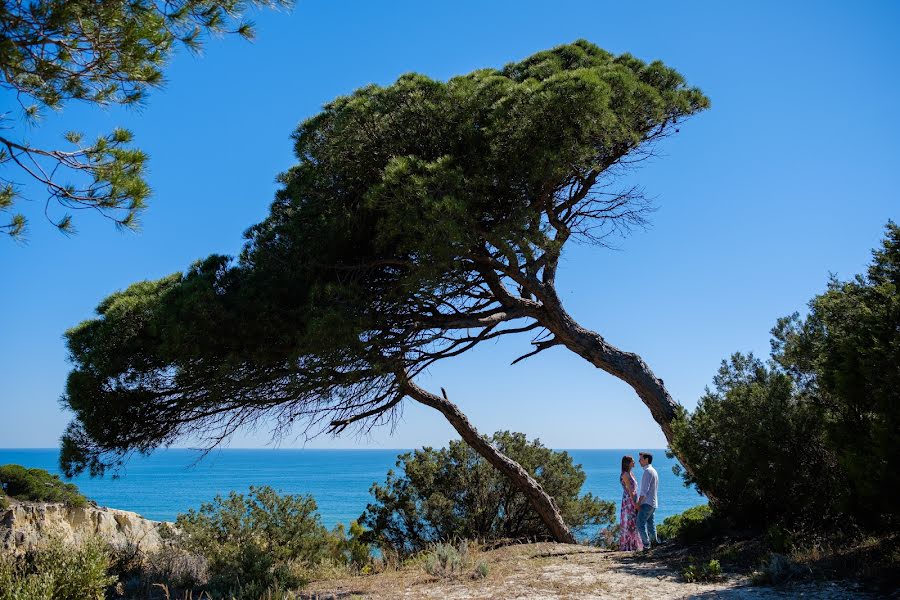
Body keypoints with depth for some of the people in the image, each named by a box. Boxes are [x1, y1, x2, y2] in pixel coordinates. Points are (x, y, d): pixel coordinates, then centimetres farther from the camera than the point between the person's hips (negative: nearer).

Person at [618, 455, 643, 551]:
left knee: (633, 524, 10)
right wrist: (635, 503, -21)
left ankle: (633, 545, 13)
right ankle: (627, 546, -5)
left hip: (633, 502, 9)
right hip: (628, 502, -9)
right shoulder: (625, 474, -12)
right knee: (629, 523, -7)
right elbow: (629, 490, -17)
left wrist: (636, 503, 16)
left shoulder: (630, 474, 16)